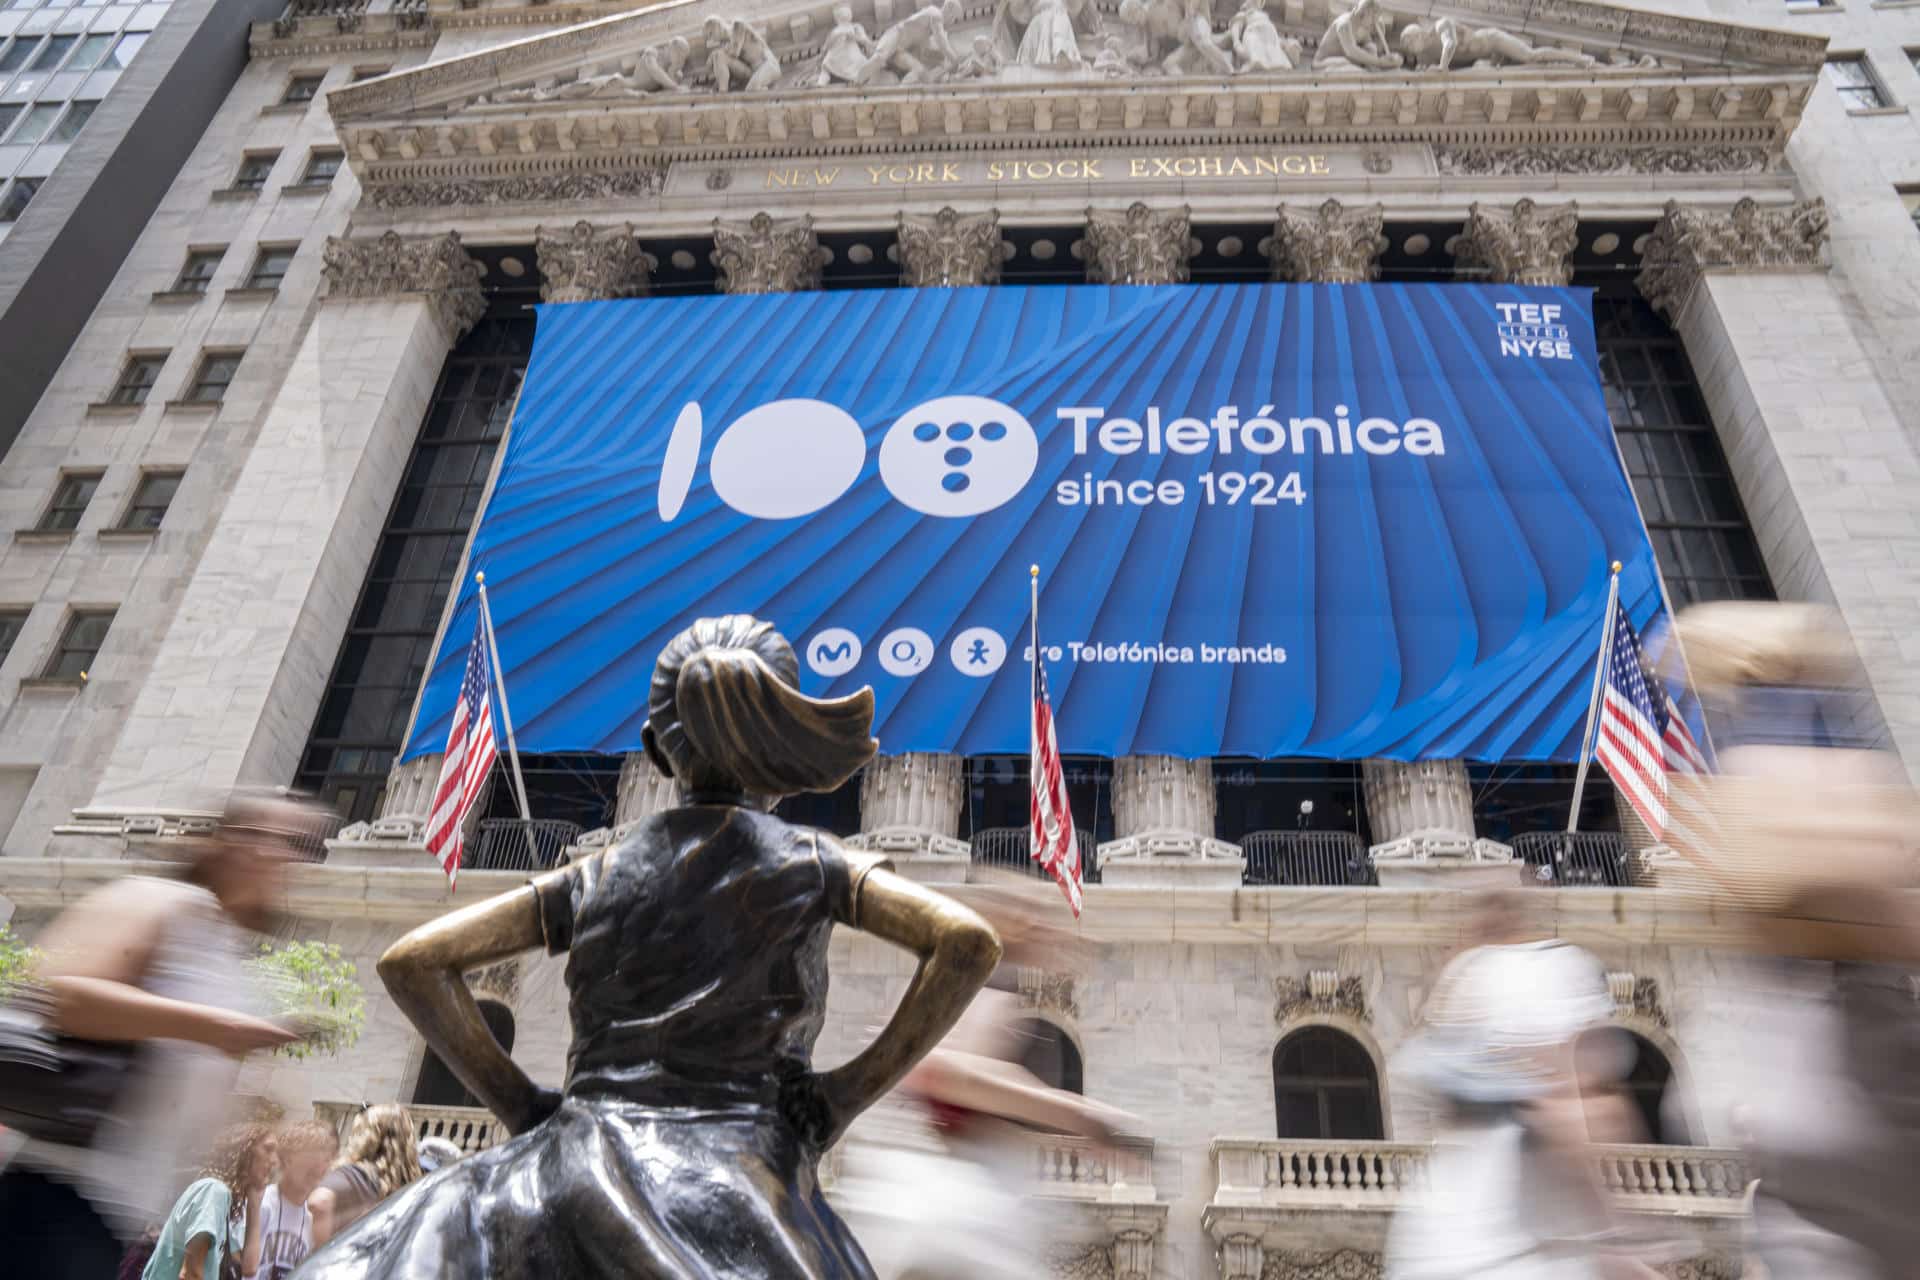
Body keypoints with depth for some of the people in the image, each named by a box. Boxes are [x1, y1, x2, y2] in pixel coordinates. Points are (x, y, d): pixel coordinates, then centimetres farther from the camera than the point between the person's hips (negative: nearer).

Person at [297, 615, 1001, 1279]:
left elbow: (410, 961, 10)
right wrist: (853, 1089, 0)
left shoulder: (596, 875, 13)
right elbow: (970, 941, -5)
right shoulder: (813, 863, 7)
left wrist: (517, 1100, 13)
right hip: (741, 1181, -1)